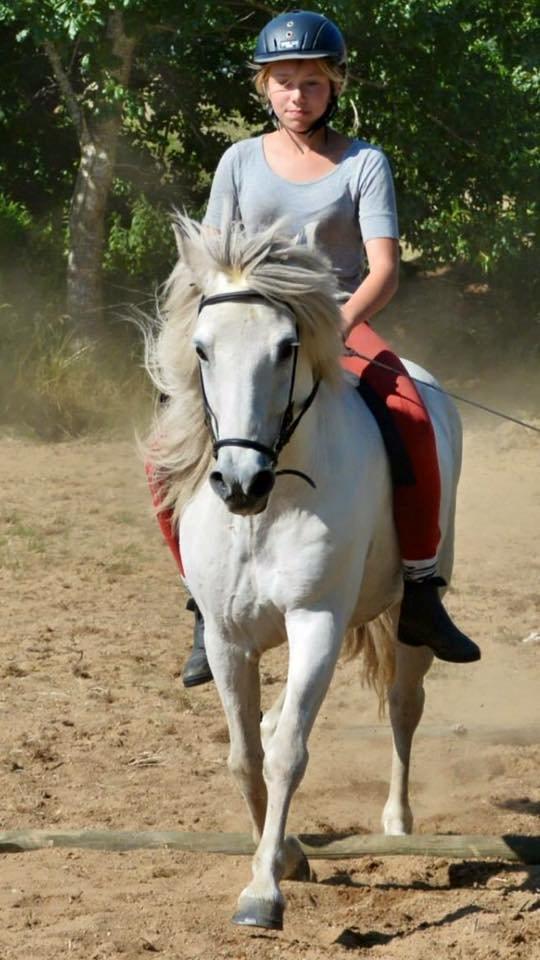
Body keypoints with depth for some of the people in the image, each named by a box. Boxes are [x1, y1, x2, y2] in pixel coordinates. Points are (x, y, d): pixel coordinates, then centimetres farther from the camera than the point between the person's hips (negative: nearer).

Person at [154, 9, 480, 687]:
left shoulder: (363, 165, 2)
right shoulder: (241, 162, 9)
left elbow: (383, 270, -8)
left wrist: (338, 324, -27)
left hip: (341, 323, -2)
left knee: (412, 421, -32)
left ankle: (418, 593, -19)